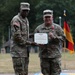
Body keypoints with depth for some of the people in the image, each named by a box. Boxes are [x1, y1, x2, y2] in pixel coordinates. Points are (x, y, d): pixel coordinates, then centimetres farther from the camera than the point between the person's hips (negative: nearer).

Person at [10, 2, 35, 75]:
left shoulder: (26, 20, 17)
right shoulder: (16, 20, -12)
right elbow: (16, 36, -18)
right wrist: (29, 43, -14)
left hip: (25, 51, 9)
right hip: (18, 51, -9)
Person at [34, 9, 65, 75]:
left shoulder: (57, 27, 4)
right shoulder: (38, 28, 9)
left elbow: (63, 38, 0)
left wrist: (54, 37, -16)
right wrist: (39, 43, -8)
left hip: (55, 55, -2)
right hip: (44, 55, 2)